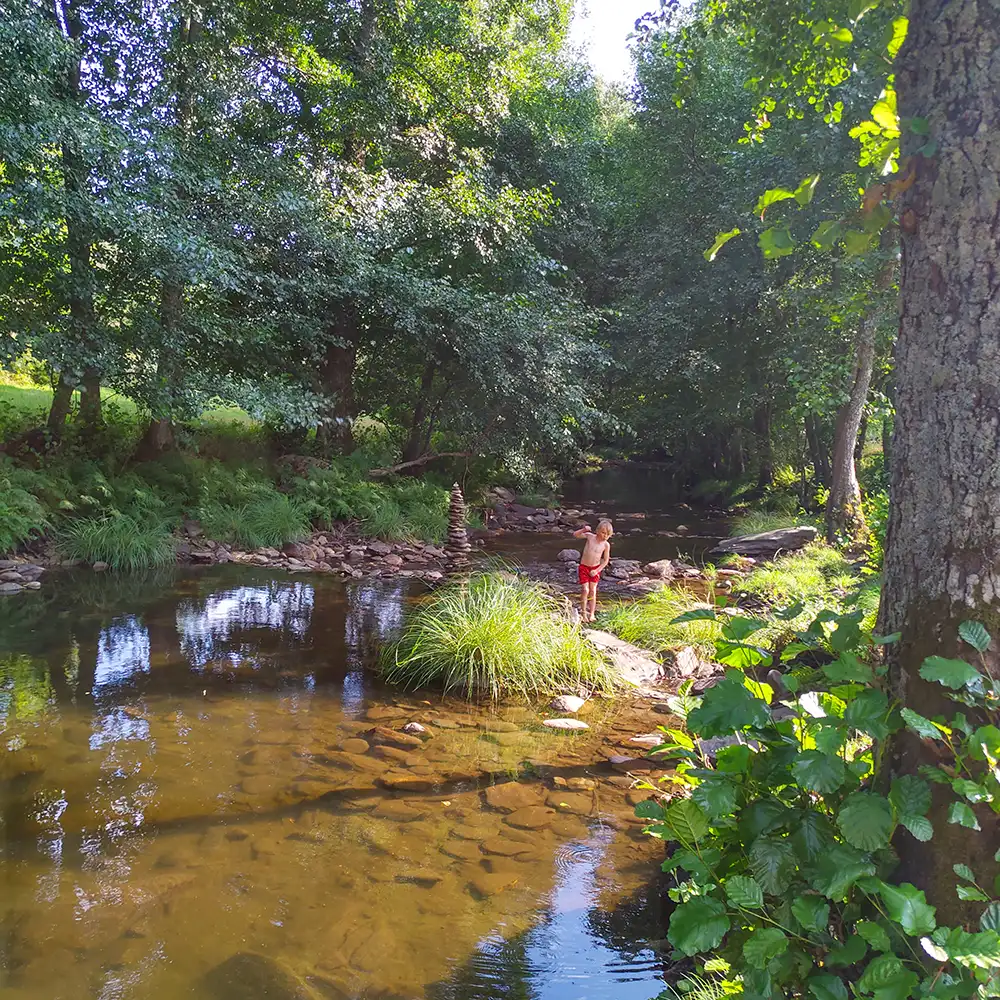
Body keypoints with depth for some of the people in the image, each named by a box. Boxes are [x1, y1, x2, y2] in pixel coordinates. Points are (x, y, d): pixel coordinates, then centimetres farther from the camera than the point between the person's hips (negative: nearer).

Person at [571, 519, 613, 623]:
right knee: (585, 590, -8)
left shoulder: (606, 545, -8)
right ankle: (583, 613, 4)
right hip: (584, 567, -1)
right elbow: (575, 535, -6)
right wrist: (584, 529, -23)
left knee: (593, 591, 2)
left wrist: (597, 570, -11)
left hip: (595, 569, 1)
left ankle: (591, 614, 10)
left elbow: (606, 560, -3)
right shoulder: (590, 536, -9)